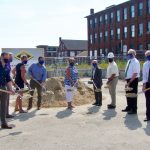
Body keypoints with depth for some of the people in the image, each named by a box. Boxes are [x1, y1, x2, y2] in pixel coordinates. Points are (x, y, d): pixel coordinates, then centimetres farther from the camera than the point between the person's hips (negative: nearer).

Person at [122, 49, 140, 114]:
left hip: (133, 80, -9)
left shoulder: (135, 62, -16)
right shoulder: (129, 61, 11)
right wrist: (127, 81, 12)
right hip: (129, 80, 9)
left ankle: (134, 110, 11)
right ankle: (129, 107, 32)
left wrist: (129, 82, -22)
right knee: (128, 94, 17)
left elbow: (135, 74, -21)